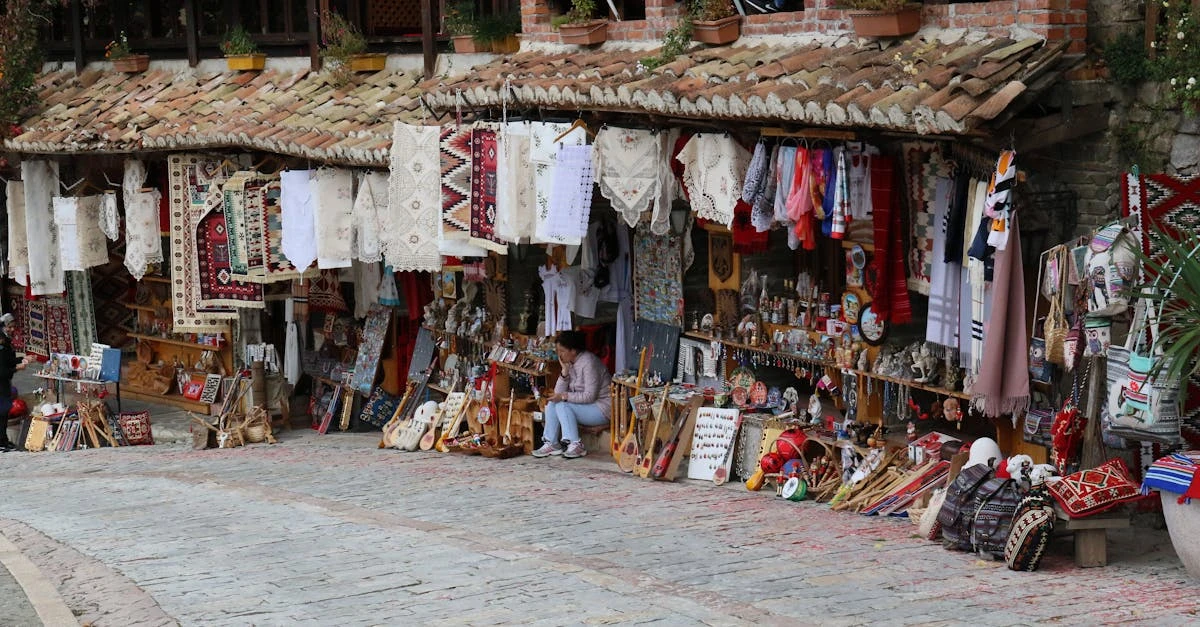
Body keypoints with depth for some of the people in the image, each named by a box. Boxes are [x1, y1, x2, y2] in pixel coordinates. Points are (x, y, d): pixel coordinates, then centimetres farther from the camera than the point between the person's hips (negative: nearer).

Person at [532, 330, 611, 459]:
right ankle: (551, 444, -8)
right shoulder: (570, 363, 6)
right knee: (552, 403, -6)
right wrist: (565, 371, -12)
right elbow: (559, 392, 0)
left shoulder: (588, 362, -20)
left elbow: (590, 396, -24)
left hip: (601, 408, -9)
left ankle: (576, 446, -22)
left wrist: (564, 396, -25)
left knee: (562, 405, -23)